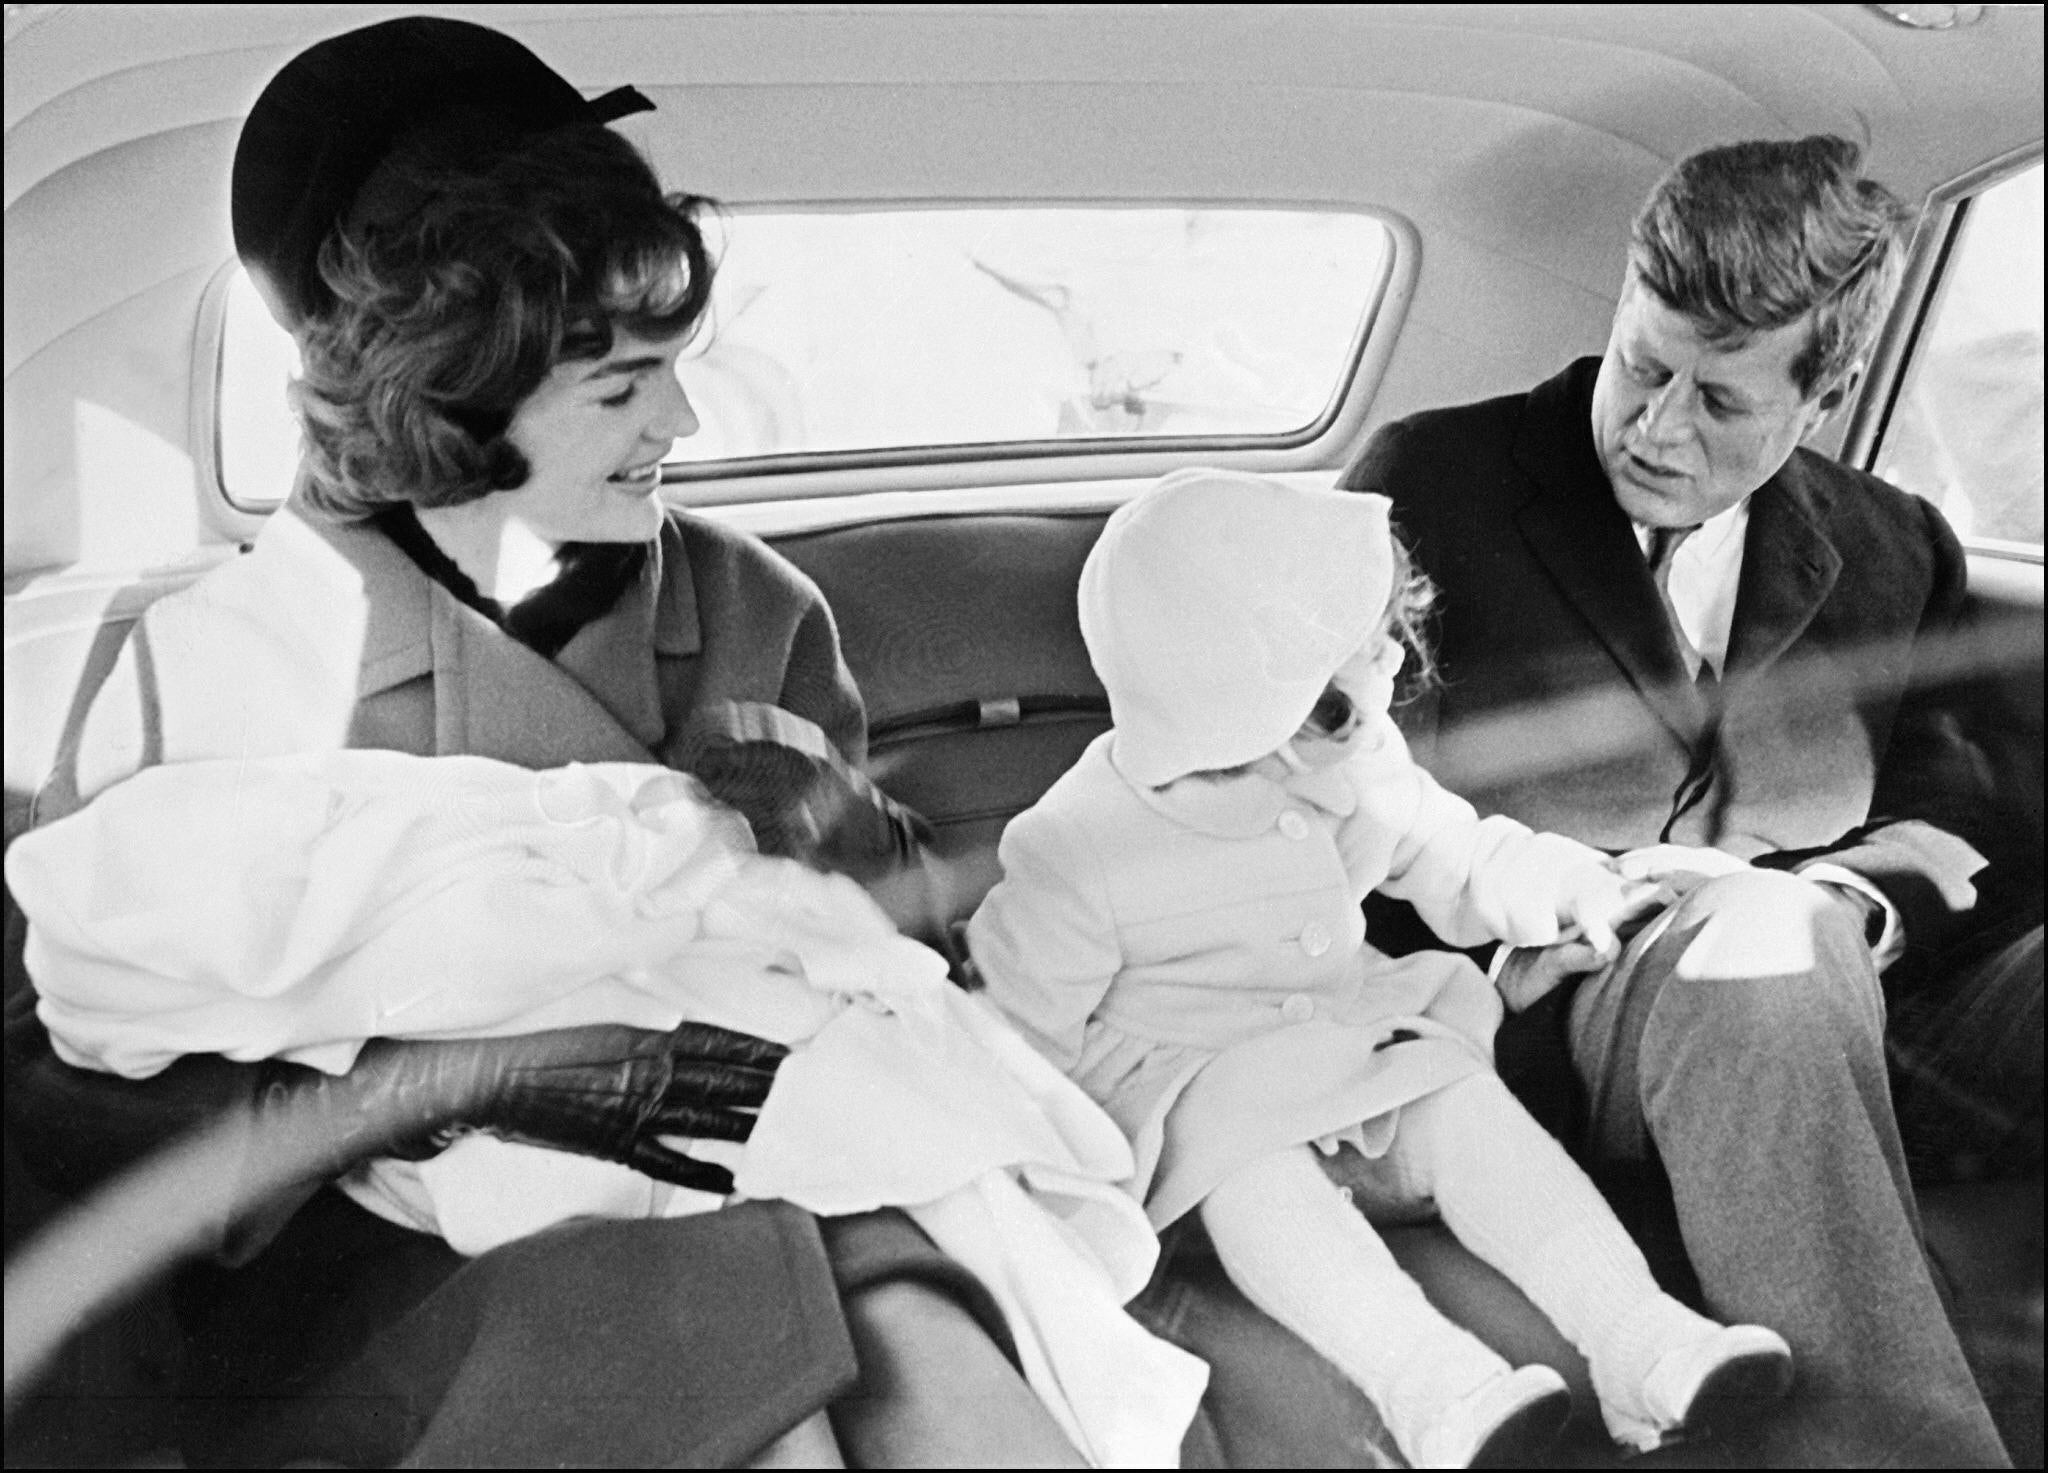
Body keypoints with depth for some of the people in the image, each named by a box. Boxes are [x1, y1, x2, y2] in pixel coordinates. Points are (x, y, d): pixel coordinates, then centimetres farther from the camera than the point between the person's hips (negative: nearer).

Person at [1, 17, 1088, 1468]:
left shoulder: (755, 608, 2)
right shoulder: (213, 668, -6)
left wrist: (834, 827, -13)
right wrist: (464, 1078, -19)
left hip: (763, 1181, 3)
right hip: (416, 1269, -2)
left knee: (925, 1350, -26)